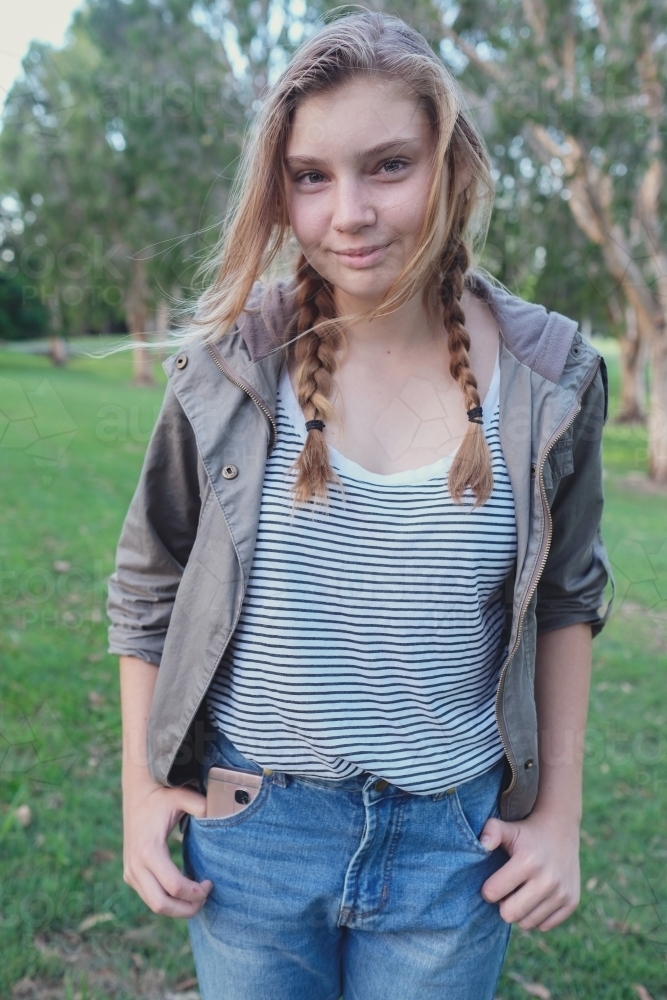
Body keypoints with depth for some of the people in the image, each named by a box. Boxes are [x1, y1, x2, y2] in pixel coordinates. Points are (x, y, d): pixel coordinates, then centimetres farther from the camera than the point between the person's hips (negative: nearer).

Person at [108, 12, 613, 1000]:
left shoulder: (548, 379, -9)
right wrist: (141, 787, 1)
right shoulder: (229, 366, -11)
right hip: (247, 825, 1)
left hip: (455, 839, 1)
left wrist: (559, 813, 2)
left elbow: (567, 600, 2)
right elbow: (148, 585, 0)